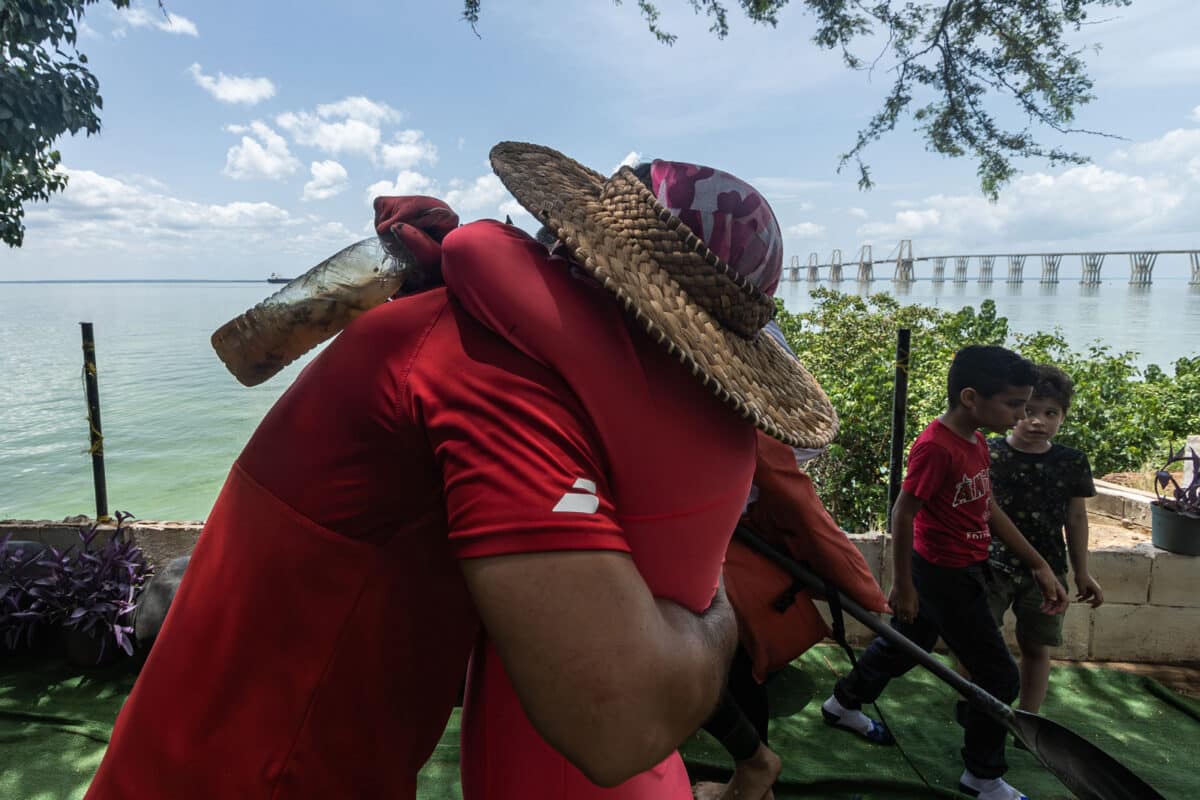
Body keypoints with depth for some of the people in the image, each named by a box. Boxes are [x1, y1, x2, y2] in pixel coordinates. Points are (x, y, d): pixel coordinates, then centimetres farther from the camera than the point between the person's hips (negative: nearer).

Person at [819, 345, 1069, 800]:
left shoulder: (976, 442, 3)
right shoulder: (936, 447, -27)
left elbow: (990, 511, 10)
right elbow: (902, 515, -23)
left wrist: (1039, 566, 10)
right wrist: (902, 585, -16)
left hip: (958, 573, 9)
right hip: (945, 577, -9)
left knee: (907, 643, 24)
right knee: (1000, 676, 5)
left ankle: (844, 704, 44)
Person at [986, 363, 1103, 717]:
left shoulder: (1071, 462, -1)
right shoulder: (988, 453, -8)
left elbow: (1075, 518, 8)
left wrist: (1082, 571, 12)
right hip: (992, 564, -2)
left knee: (1037, 648, 13)